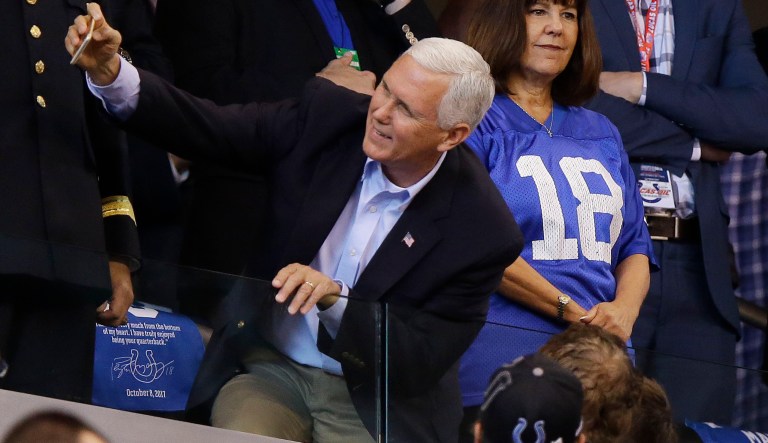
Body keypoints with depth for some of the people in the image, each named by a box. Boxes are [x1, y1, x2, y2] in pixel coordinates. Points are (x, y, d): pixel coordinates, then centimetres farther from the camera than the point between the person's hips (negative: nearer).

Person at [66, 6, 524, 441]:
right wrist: (110, 74, -24)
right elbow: (207, 129, -8)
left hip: (374, 400, -1)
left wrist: (335, 300, -27)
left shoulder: (482, 229, -14)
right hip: (271, 370, 1)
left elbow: (423, 363, -12)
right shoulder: (328, 116, -7)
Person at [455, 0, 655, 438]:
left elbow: (634, 244, 18)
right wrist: (575, 314, -12)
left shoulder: (601, 134, 20)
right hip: (501, 351, -5)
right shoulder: (475, 123, 0)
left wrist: (623, 311, -5)